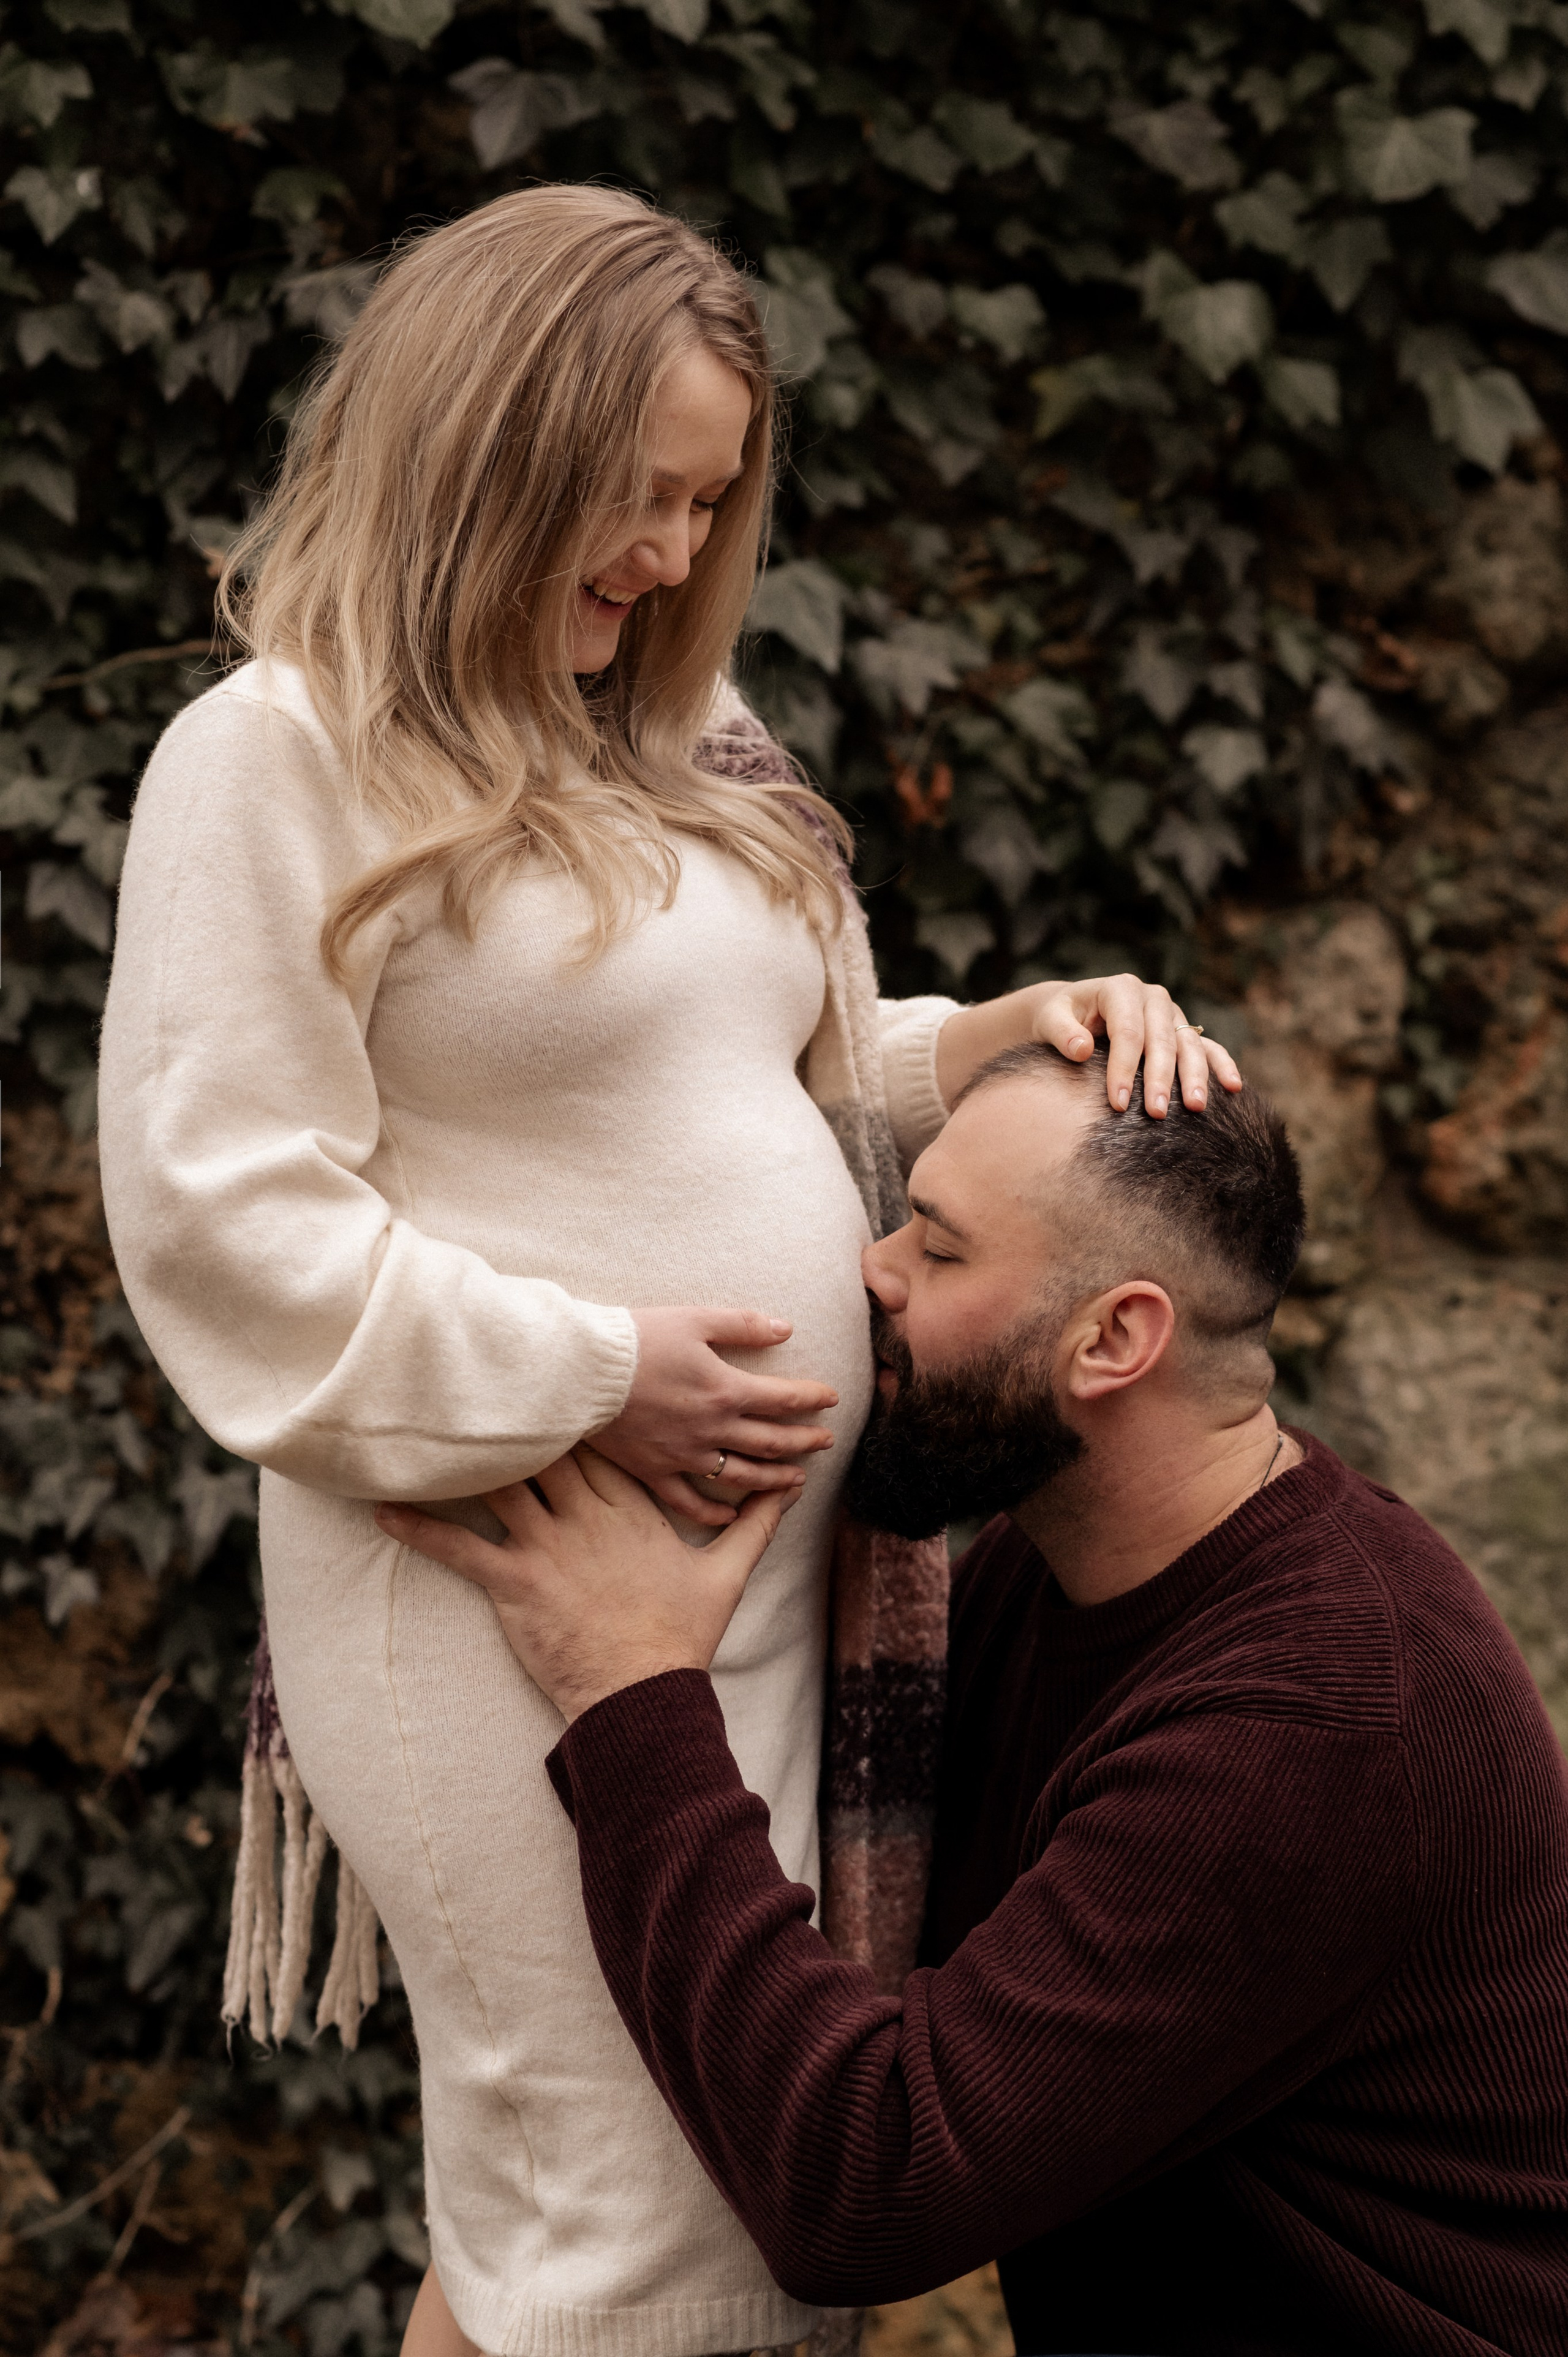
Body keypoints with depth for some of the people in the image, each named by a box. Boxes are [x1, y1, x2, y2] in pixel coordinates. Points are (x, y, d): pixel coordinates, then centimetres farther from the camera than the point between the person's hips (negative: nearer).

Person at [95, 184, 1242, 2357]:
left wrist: (1005, 1036, 2)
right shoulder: (278, 756, -9)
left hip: (777, 1562, 8)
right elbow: (219, 1218, -15)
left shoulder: (677, 743, 16)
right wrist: (595, 1381, -17)